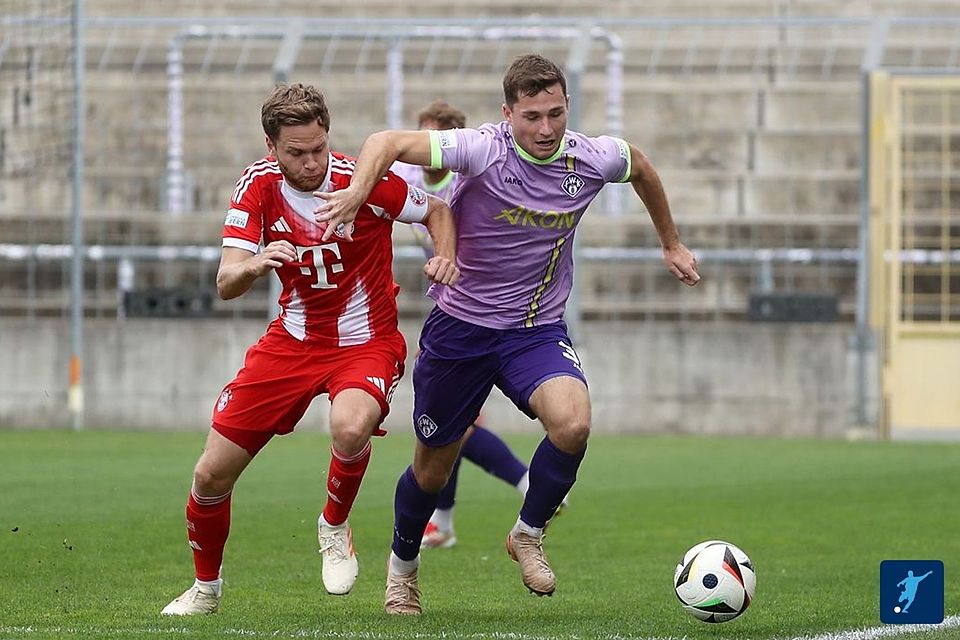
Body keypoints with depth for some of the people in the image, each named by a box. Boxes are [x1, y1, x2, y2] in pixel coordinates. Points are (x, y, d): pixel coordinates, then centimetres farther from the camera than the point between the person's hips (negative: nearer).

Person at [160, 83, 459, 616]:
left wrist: (445, 258, -20)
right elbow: (225, 285, -14)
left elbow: (436, 210, 1)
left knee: (350, 427, -38)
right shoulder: (258, 184, -9)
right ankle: (205, 588, 26)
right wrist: (255, 266, -37)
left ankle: (335, 527, -6)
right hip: (292, 342, 3)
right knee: (211, 474, -1)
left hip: (366, 343, -3)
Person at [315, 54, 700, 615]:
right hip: (461, 326, -2)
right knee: (434, 468, 10)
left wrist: (672, 244, 25)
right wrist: (358, 191, -45)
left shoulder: (592, 159, -8)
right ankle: (403, 564, 41)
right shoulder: (484, 150, -20)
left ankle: (529, 536, -1)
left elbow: (640, 165, 16)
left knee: (573, 423, -28)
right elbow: (387, 143, -25)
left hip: (538, 329, 2)